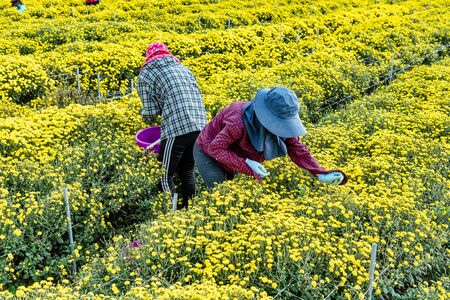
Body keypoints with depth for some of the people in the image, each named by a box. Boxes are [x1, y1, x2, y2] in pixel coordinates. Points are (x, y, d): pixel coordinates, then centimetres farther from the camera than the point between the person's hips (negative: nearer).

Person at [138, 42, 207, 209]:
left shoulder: (146, 75, 7)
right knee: (187, 171, 20)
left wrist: (146, 118, 24)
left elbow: (150, 113, 2)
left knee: (165, 175, 2)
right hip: (200, 127, 7)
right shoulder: (183, 68, 26)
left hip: (176, 129, -7)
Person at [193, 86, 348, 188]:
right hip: (208, 155, -6)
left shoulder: (281, 124, -19)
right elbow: (215, 148, -35)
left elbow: (297, 149, -13)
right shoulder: (240, 122, -41)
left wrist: (321, 174, -22)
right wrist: (247, 164, -39)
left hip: (234, 158, 6)